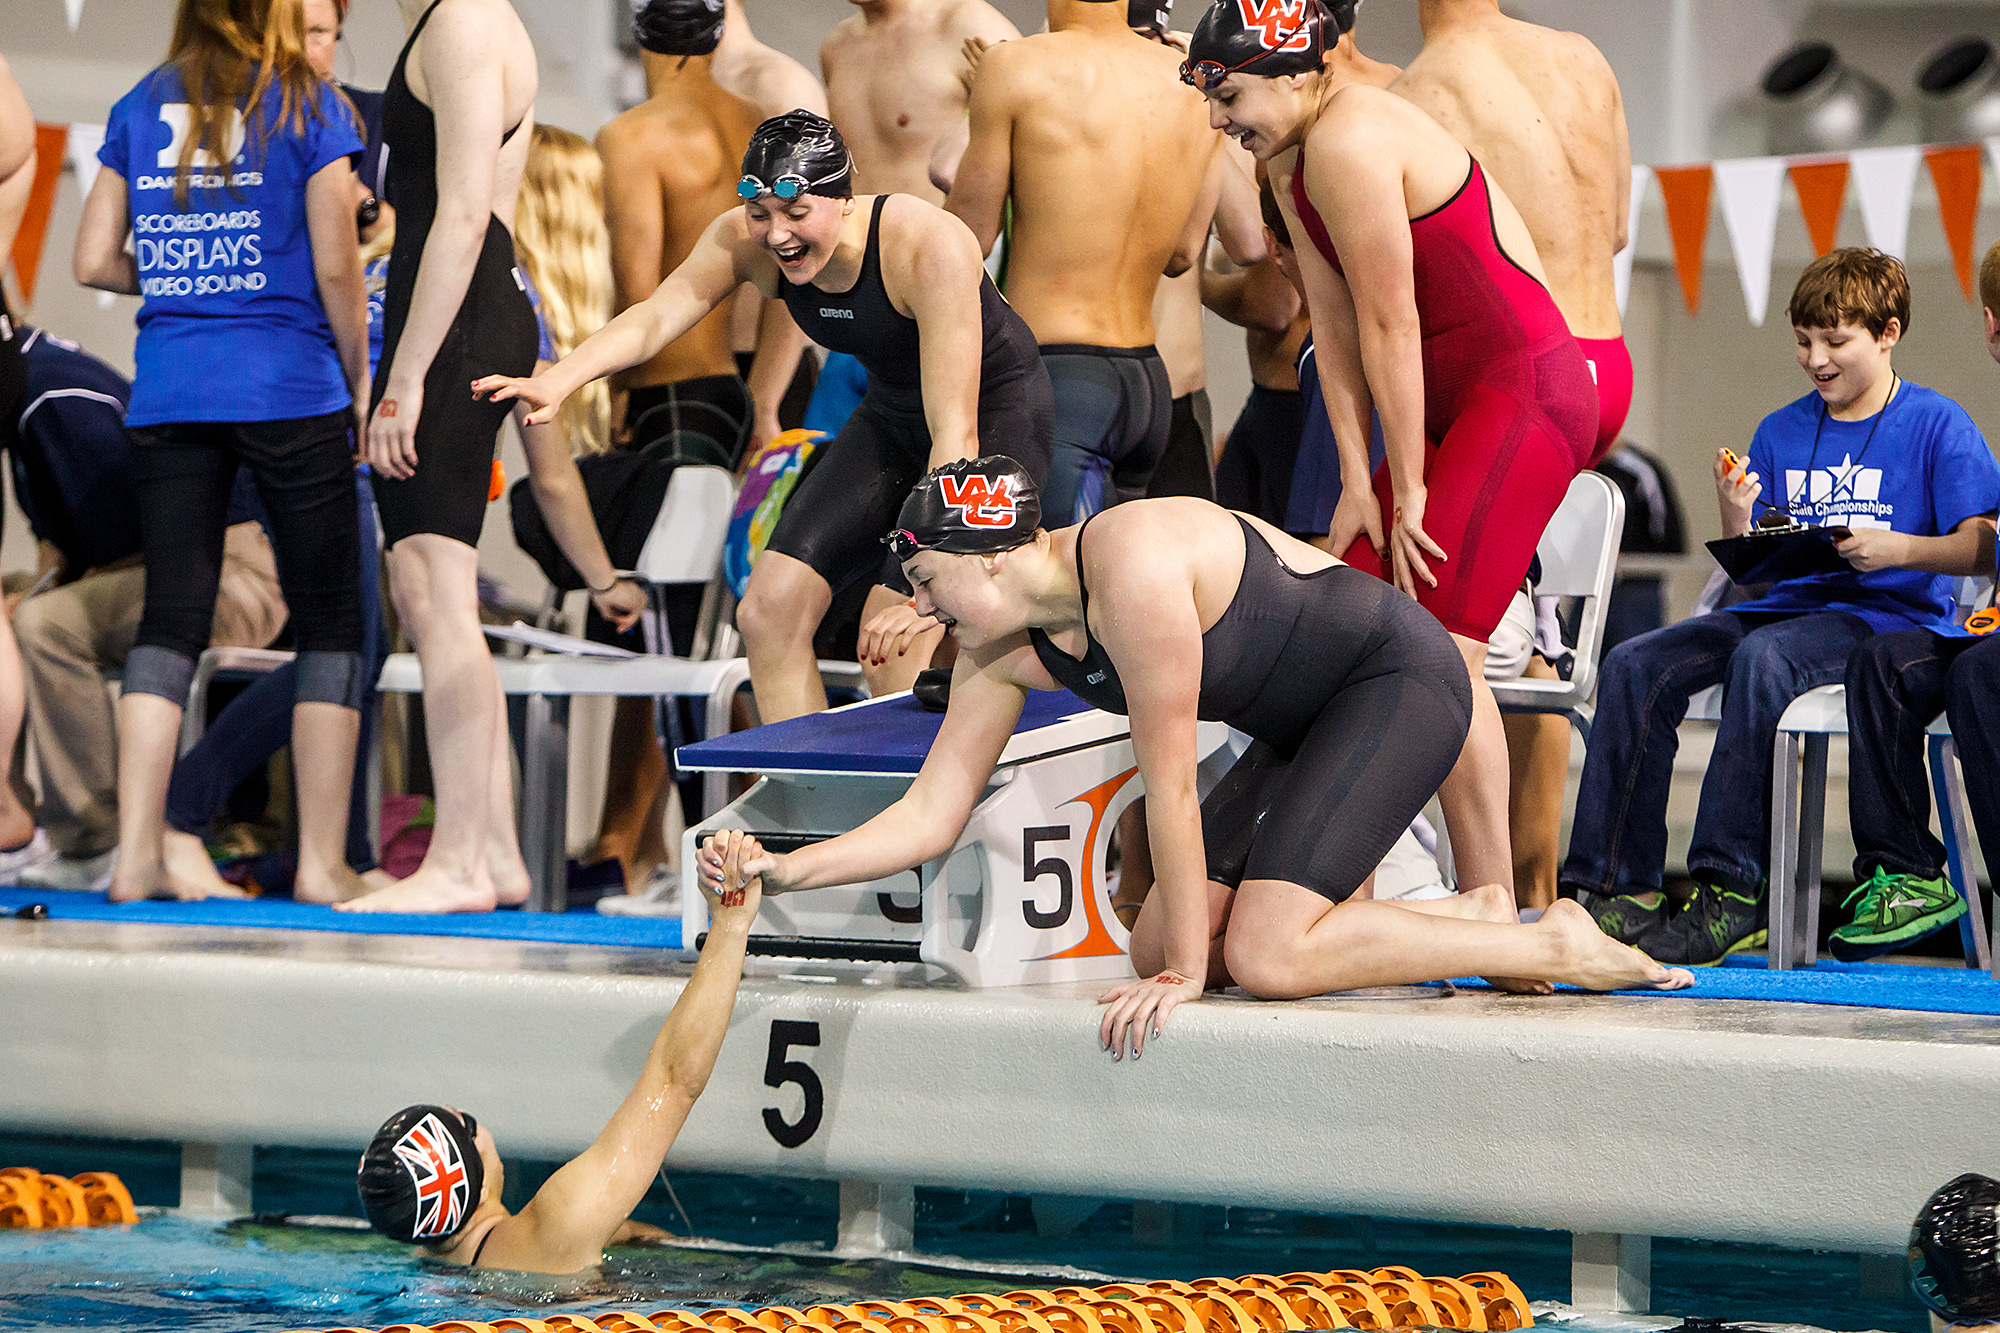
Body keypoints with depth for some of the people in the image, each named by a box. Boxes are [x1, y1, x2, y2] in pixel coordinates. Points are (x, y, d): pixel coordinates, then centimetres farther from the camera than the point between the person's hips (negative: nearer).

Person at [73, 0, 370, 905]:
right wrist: (361, 381, 5)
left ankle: (137, 856, -2)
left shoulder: (142, 107, 8)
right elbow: (336, 268, -6)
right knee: (329, 619, 4)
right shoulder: (309, 106, -3)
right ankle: (321, 862, 1)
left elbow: (96, 261, 6)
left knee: (170, 618, 5)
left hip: (169, 390, 4)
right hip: (289, 389, -4)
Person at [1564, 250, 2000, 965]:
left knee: (1763, 657, -37)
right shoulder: (1780, 433, 17)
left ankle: (1731, 892, -39)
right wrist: (1737, 522, -6)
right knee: (1634, 664, -17)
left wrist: (1898, 548, -22)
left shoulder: (1937, 425, 2)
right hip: (1787, 605, 6)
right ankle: (1618, 887, -22)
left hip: (1889, 613, -6)